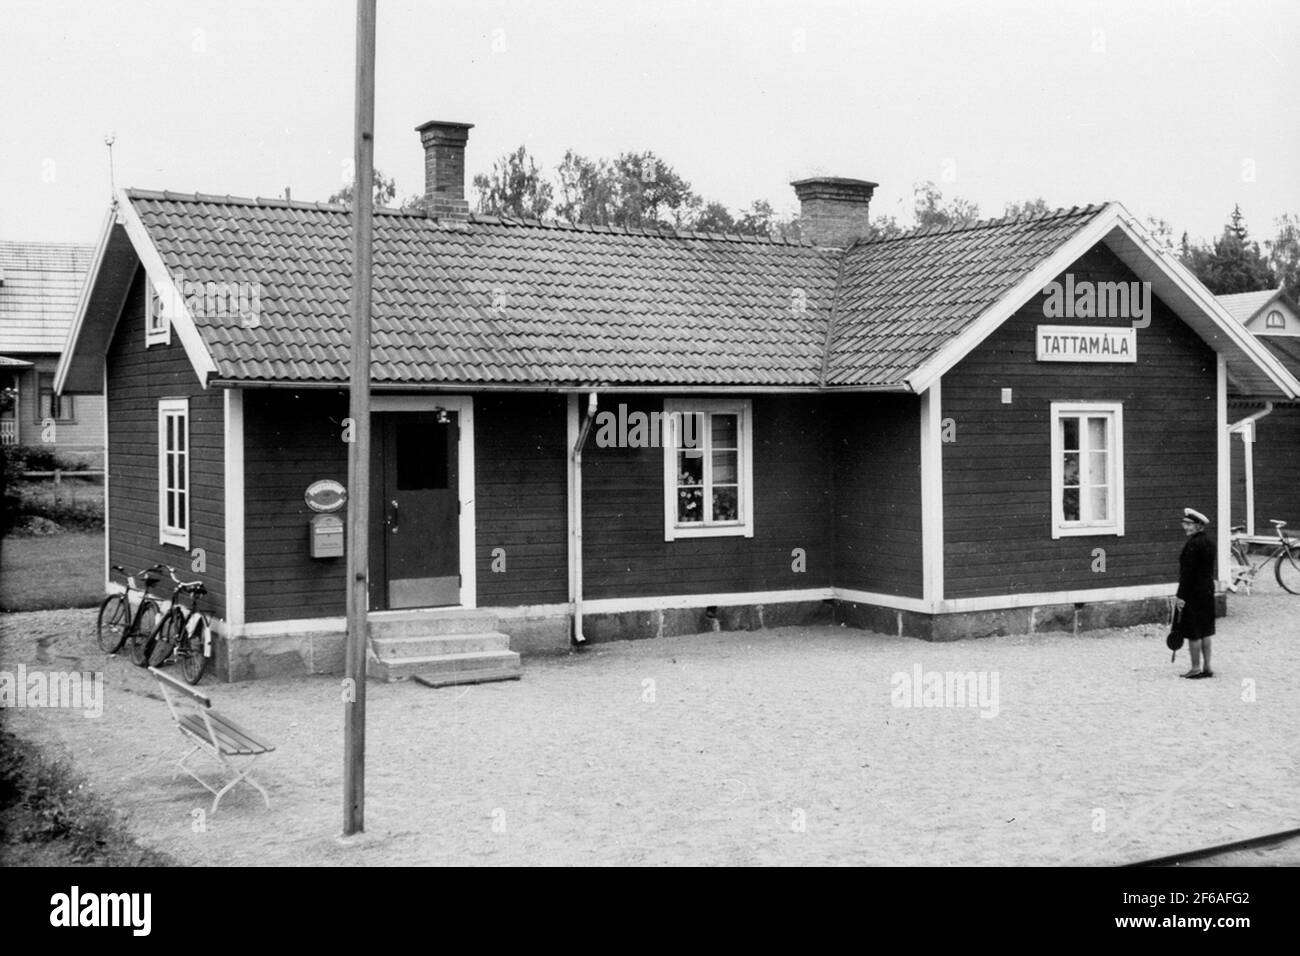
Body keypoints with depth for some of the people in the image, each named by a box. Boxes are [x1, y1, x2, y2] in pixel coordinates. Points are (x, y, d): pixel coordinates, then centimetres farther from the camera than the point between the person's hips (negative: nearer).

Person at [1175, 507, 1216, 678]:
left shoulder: (1193, 544, -19)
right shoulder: (1209, 541, 9)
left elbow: (1187, 572, -20)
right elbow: (1209, 569, 14)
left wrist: (1181, 595, -17)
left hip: (1193, 592, -9)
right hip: (1208, 590, 9)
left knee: (1193, 632, -1)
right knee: (1205, 630, 13)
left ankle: (1196, 668, 4)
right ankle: (1207, 667, 18)